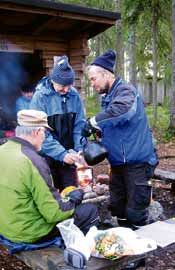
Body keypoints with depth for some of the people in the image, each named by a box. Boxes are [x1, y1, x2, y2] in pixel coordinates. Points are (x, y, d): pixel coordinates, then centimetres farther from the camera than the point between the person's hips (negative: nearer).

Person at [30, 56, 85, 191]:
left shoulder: (74, 95, -2)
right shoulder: (40, 96, -13)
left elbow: (80, 125, 1)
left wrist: (80, 148, -13)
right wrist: (61, 153, -24)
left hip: (68, 156, 3)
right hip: (48, 157, -3)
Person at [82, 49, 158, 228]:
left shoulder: (126, 90, -14)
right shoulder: (107, 97, 13)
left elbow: (122, 110, -37)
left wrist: (94, 121, -29)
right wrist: (97, 132, 0)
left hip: (137, 162, -9)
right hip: (118, 163, 9)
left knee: (135, 212, -1)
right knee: (117, 207, 17)